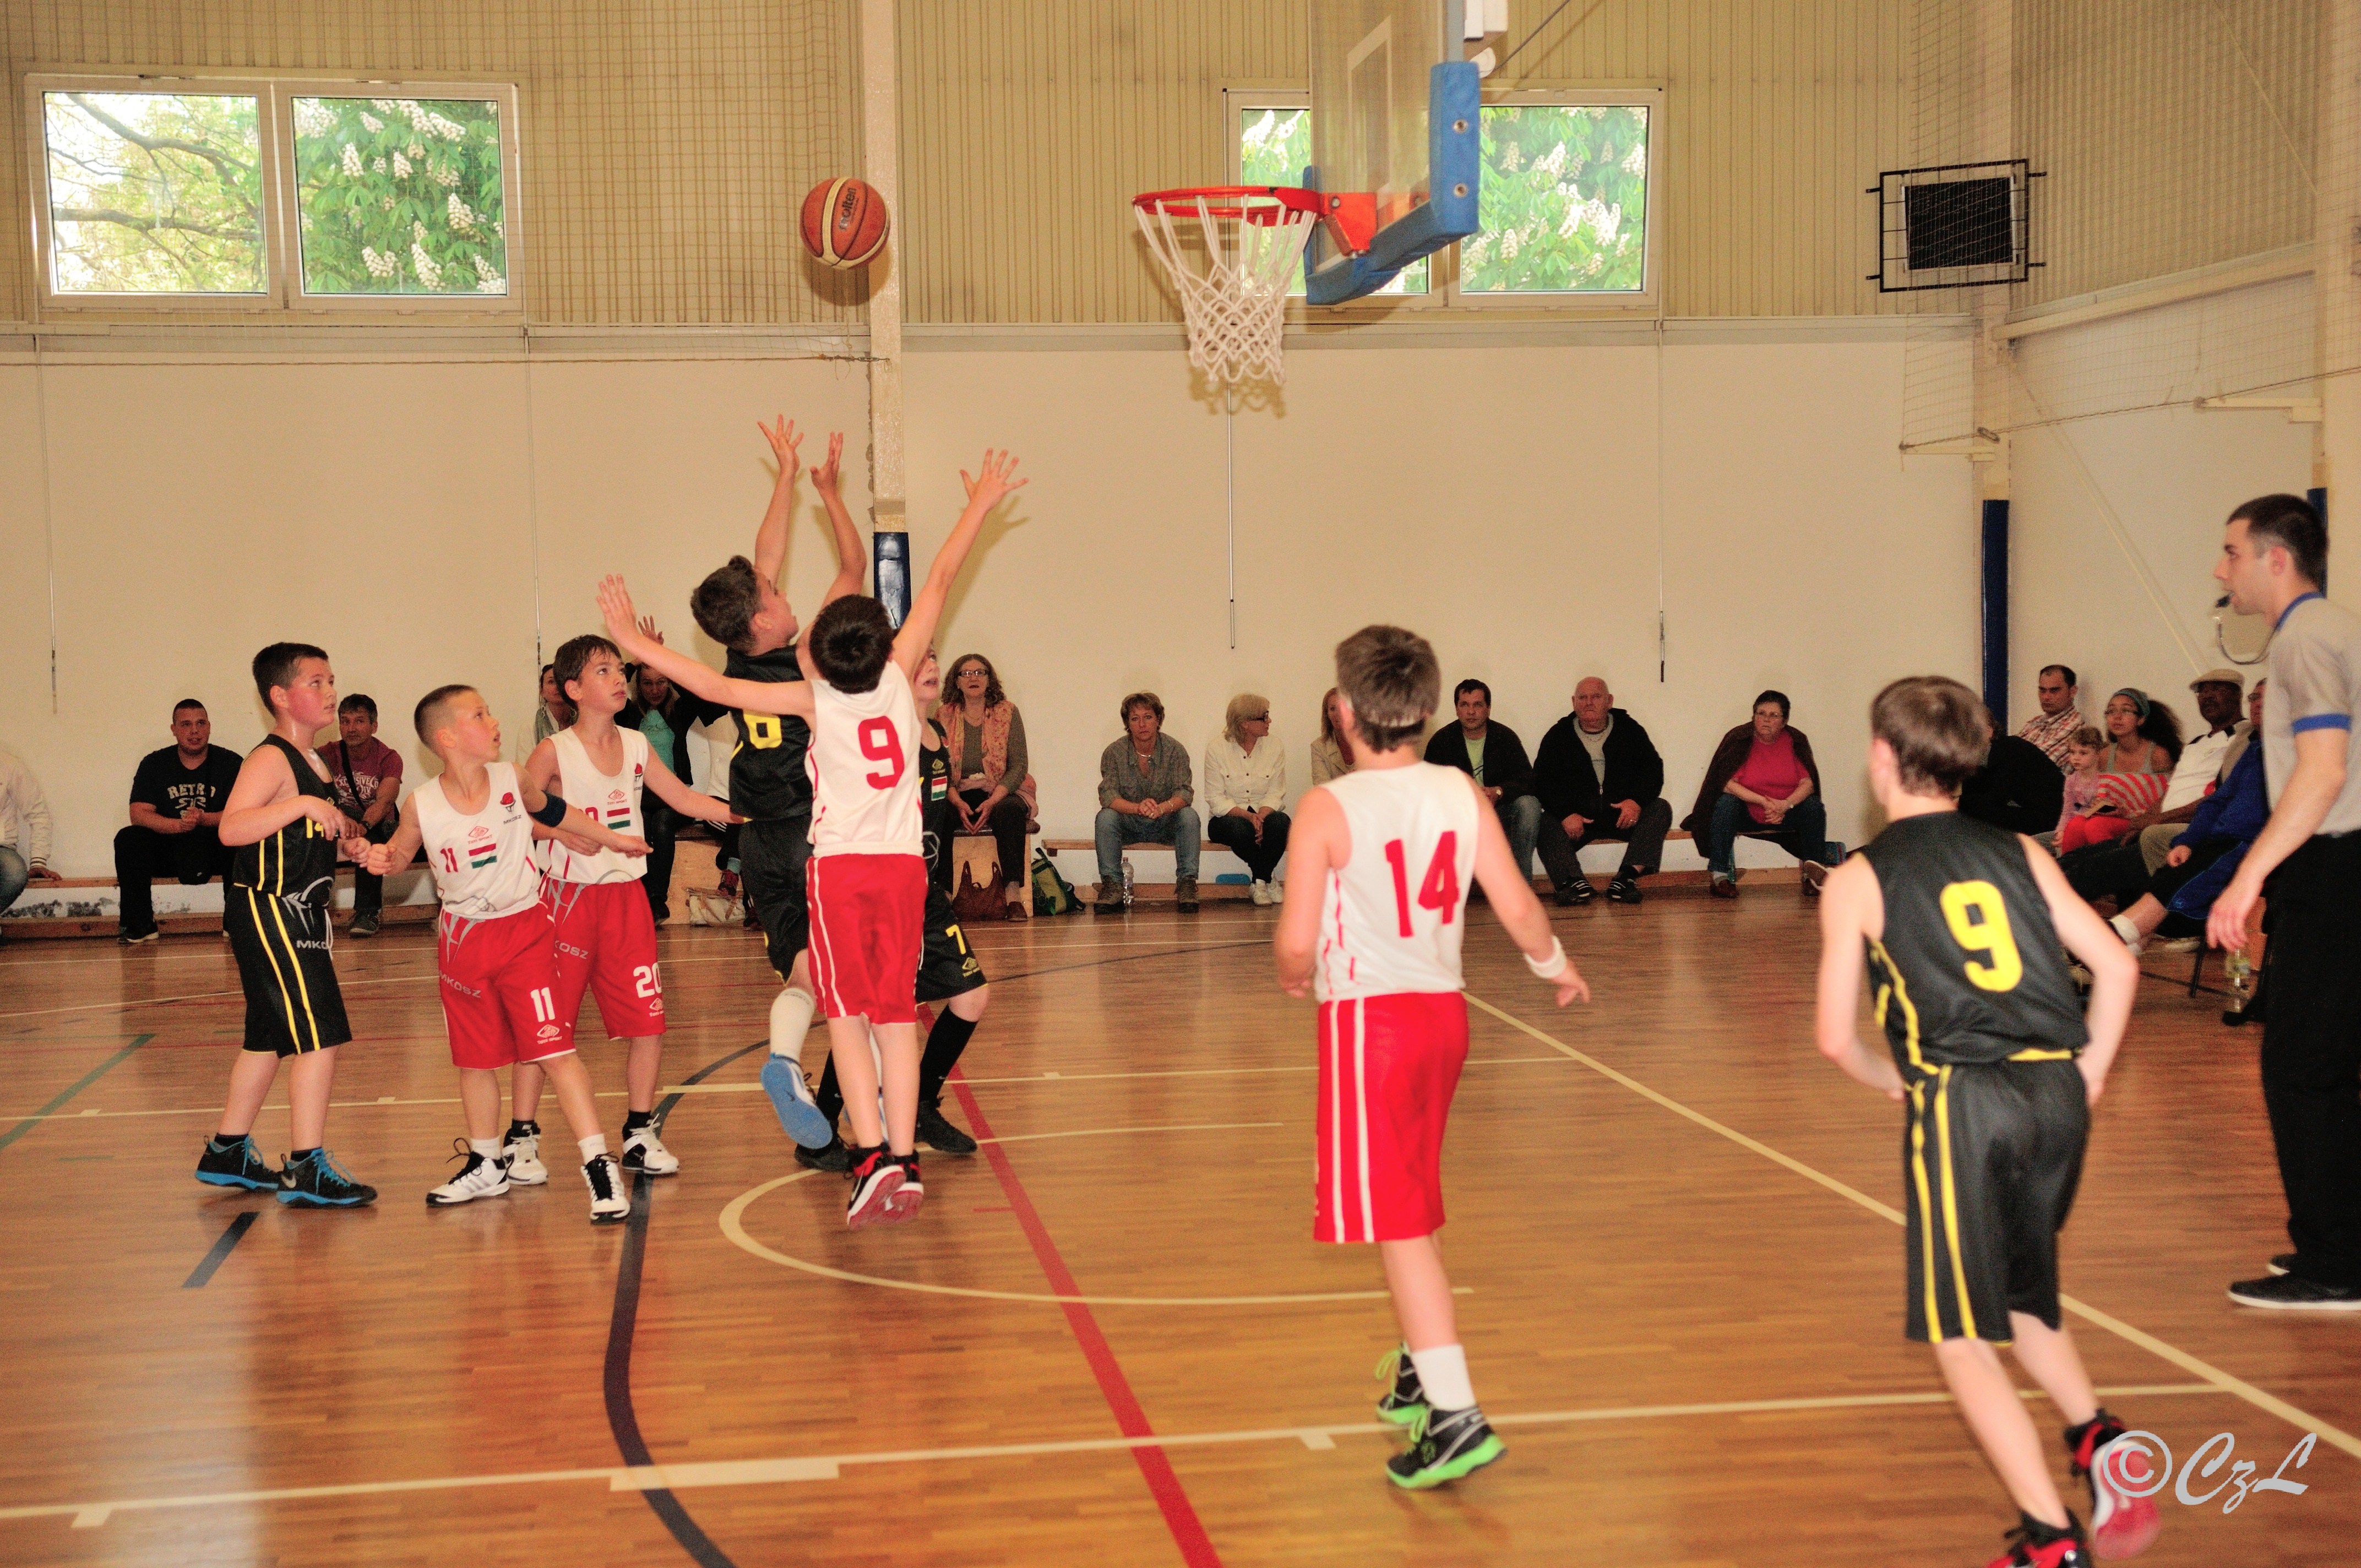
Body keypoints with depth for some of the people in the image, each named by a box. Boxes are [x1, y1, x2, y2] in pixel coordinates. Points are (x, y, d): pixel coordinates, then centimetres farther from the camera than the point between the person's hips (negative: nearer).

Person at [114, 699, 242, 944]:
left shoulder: (230, 763, -1)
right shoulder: (154, 764, 2)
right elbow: (138, 813, -10)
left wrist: (204, 819, -30)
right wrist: (179, 825, -28)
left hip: (214, 850, -1)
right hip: (168, 852, 2)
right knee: (127, 839, -24)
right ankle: (140, 926, -16)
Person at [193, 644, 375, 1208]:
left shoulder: (311, 762, 15)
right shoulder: (271, 760, -15)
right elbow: (232, 828, -29)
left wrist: (344, 843, 9)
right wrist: (304, 804, -32)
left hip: (298, 917, 10)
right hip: (269, 913, -10)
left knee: (271, 1037, 18)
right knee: (320, 1034, -11)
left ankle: (228, 1154, 30)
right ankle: (308, 1171, -7)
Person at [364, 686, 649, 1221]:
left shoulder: (512, 779, -8)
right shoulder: (423, 804, -9)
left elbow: (549, 811, 14)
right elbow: (403, 850, 10)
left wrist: (612, 838, 23)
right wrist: (383, 858, -14)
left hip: (524, 930, -2)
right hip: (463, 939, 2)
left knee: (555, 1049, -12)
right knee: (474, 1059, 15)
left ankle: (599, 1166, -9)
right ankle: (485, 1166, 33)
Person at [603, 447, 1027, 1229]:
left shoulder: (816, 699, -10)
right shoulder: (899, 678, -4)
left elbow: (716, 686, -12)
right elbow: (939, 582, 4)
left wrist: (635, 643, -4)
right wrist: (980, 504, 11)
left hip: (841, 866, -2)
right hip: (904, 864, 3)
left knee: (847, 1015, 2)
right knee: (897, 1013, 5)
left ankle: (872, 1155, -12)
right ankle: (904, 1160, 1)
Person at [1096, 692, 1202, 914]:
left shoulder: (1175, 750, -8)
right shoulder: (1114, 752, -8)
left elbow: (1184, 793, -18)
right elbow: (1108, 796, -19)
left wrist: (1162, 807, -42)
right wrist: (1138, 808, -40)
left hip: (1165, 824, 0)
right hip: (1129, 826, 0)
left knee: (1189, 816, -30)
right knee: (1105, 817, -30)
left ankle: (1187, 884, -25)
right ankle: (1112, 885, -25)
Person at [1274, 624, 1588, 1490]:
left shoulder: (1328, 808, -14)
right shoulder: (1462, 795, 1)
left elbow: (1296, 942, -15)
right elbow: (1519, 908, 0)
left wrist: (1296, 977, 8)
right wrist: (1557, 968, 20)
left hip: (1368, 1019, -6)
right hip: (1443, 1009, 6)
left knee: (1396, 1223, -3)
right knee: (1412, 1207, 23)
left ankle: (1457, 1417, -7)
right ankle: (1421, 1374, 36)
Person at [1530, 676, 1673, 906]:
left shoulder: (1629, 729, 10)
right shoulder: (1558, 735, 7)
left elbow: (1653, 768, 5)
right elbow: (1542, 782, -1)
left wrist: (1637, 801, -17)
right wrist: (1566, 815, -19)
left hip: (1622, 814, 1)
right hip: (1576, 818, -1)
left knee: (1660, 809, -24)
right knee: (1546, 825, -30)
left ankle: (1627, 877, -37)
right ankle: (1573, 882, -49)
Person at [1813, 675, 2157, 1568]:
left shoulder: (1857, 881, 3)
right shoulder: (2020, 853, 13)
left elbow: (1836, 1039, 0)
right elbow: (2116, 965, 7)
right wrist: (2089, 1074, 16)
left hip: (1961, 1098, -5)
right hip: (2056, 1090, 5)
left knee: (1962, 1338, 6)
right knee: (2020, 1298, 27)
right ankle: (2096, 1436, 7)